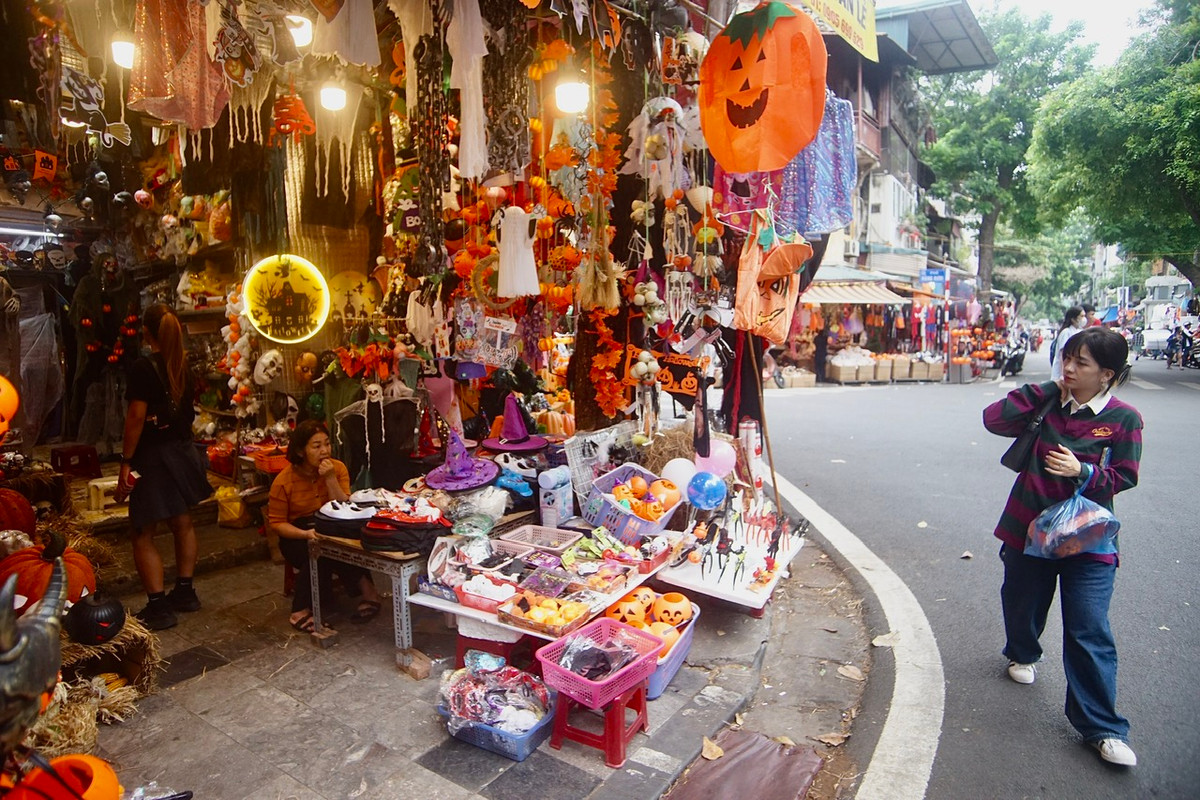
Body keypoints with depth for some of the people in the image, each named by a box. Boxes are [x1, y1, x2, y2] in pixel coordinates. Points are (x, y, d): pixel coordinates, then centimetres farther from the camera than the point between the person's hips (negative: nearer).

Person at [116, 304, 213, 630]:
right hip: (182, 451, 7)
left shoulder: (143, 367, -16)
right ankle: (184, 592, 28)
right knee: (182, 523, 18)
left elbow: (136, 418, -17)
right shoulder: (184, 365, 2)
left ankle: (158, 607, 2)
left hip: (153, 456, -6)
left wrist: (126, 461, -12)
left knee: (143, 534, 2)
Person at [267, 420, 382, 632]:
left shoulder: (338, 468, -5)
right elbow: (277, 522, -8)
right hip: (296, 537, -2)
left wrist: (331, 479, -22)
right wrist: (306, 533, -25)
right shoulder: (284, 481, -11)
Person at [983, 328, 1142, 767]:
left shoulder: (1123, 419, -6)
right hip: (1029, 527, 3)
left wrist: (1083, 472, -22)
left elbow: (1124, 478, -4)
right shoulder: (1046, 403, -1)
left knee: (1089, 632, -4)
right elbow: (994, 418, -13)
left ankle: (1102, 727, 9)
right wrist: (1045, 390, -12)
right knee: (1022, 602, 20)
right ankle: (1023, 654, 52)